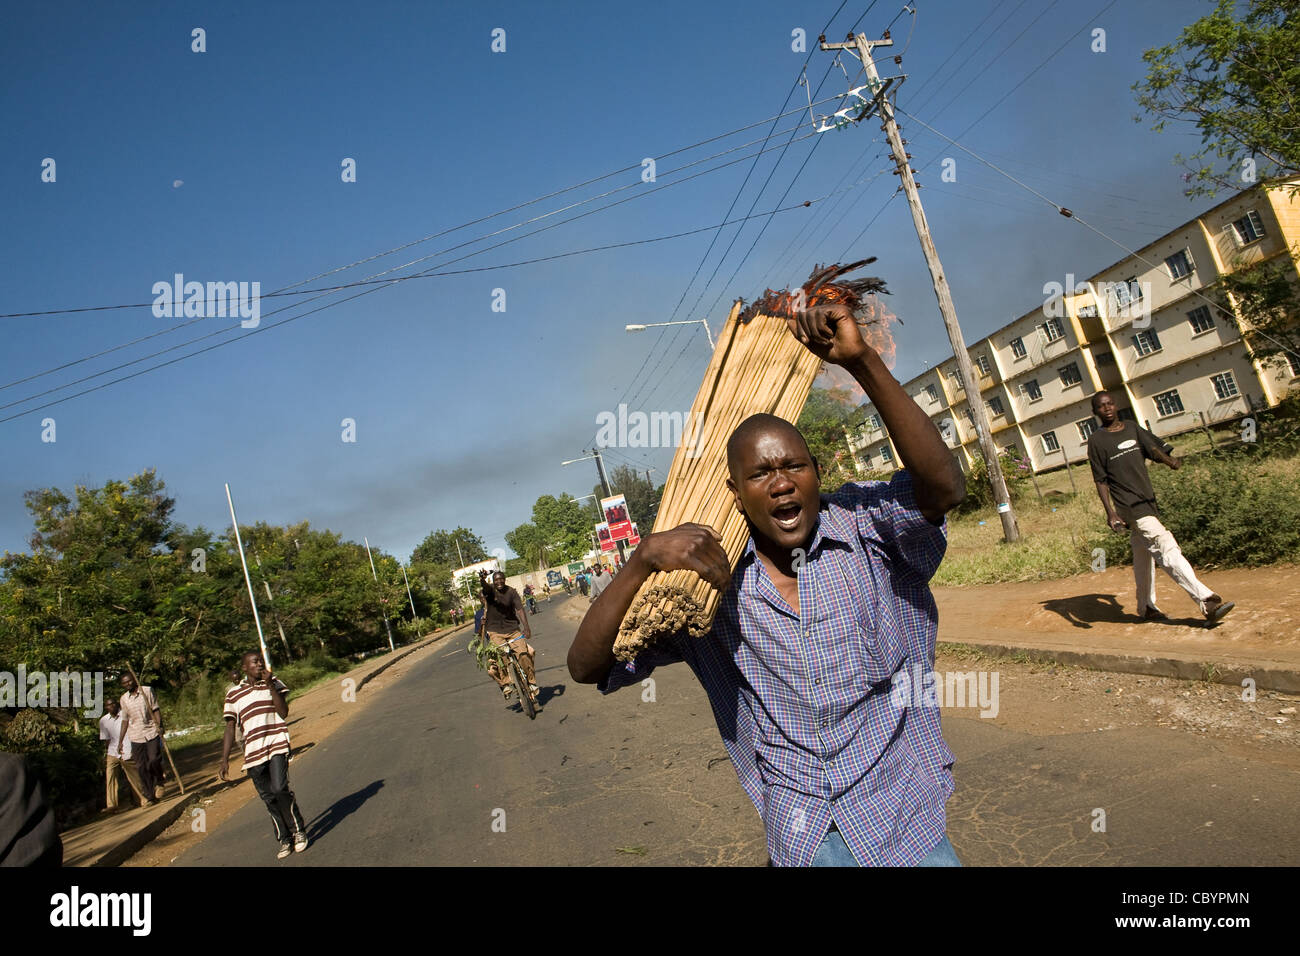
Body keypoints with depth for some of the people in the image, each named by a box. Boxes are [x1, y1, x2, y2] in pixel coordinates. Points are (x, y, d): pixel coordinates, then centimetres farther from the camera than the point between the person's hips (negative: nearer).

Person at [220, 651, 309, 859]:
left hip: (277, 746, -2)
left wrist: (270, 685, -12)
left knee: (279, 789, -17)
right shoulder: (234, 694, 8)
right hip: (253, 753, 2)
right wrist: (225, 760, 6)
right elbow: (230, 728, 11)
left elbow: (284, 713, -6)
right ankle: (284, 840, 19)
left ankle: (298, 831, 2)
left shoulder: (275, 683, 5)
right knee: (269, 799, 6)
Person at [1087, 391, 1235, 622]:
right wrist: (1110, 512, -15)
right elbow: (1100, 480, -7)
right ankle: (1206, 602, -21)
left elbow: (1153, 447, 5)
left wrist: (1170, 461, -18)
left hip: (1148, 501, 7)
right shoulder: (1096, 440, -5)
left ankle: (1146, 608, 29)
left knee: (1144, 555, 16)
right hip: (1129, 506, -7)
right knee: (1166, 547, -16)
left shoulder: (1132, 428, 13)